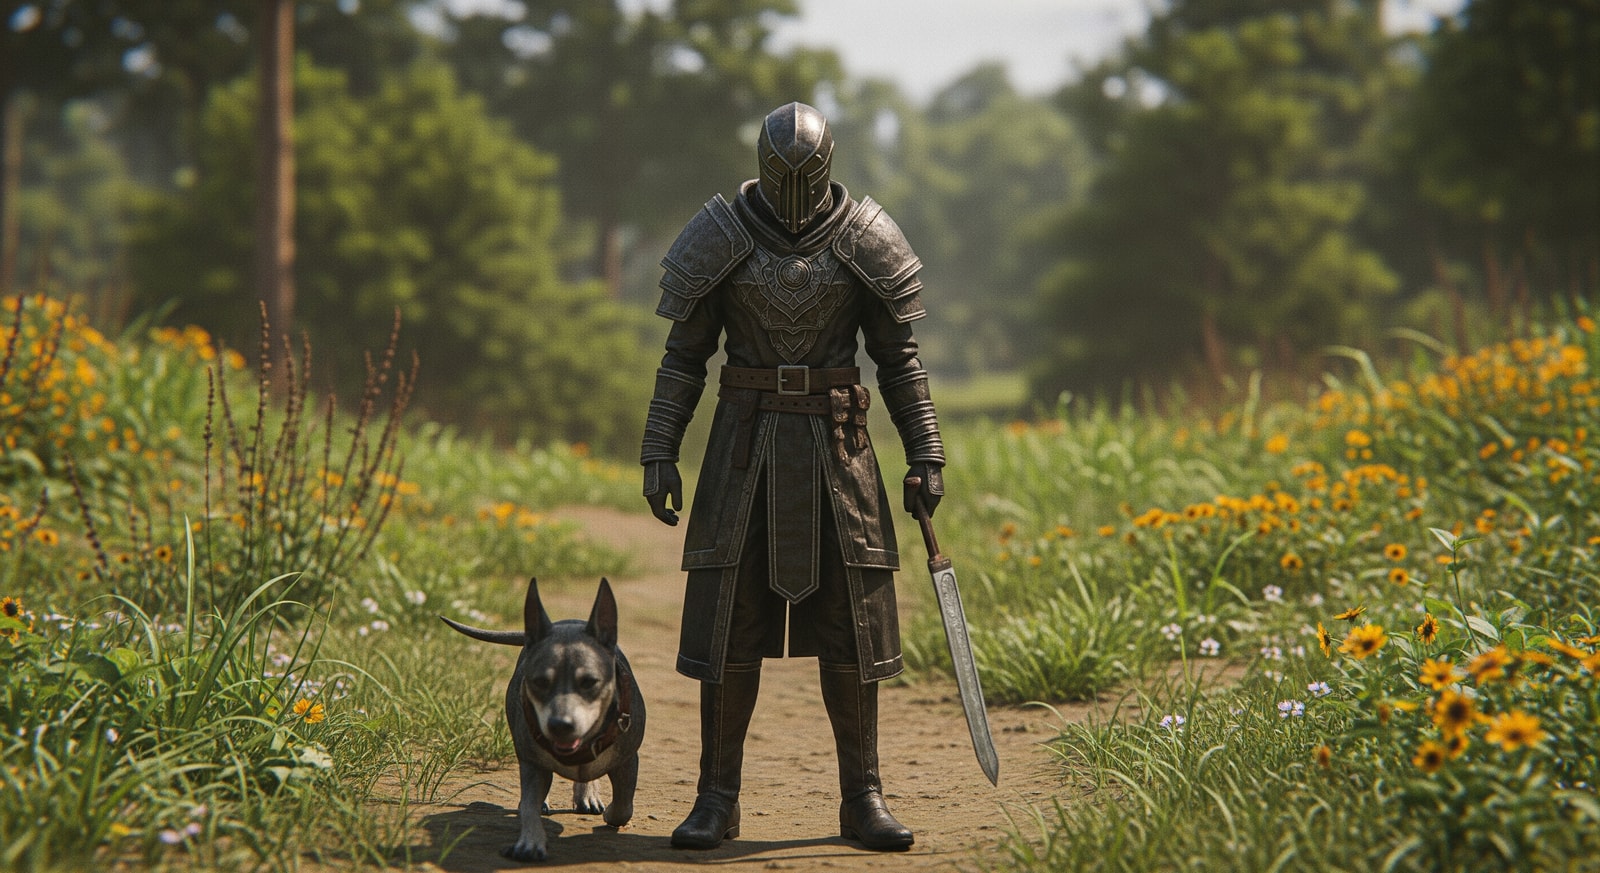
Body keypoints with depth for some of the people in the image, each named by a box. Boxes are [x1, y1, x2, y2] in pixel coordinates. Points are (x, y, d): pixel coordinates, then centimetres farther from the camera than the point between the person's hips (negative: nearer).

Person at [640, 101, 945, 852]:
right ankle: (718, 800, 7)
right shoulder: (723, 239, -1)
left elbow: (898, 357, 4)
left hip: (836, 449, 0)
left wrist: (925, 455, -2)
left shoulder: (860, 242, 0)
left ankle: (862, 799, 8)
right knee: (730, 623, -1)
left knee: (849, 623, 0)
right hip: (745, 445, 0)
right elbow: (684, 354, 3)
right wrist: (659, 455, -4)